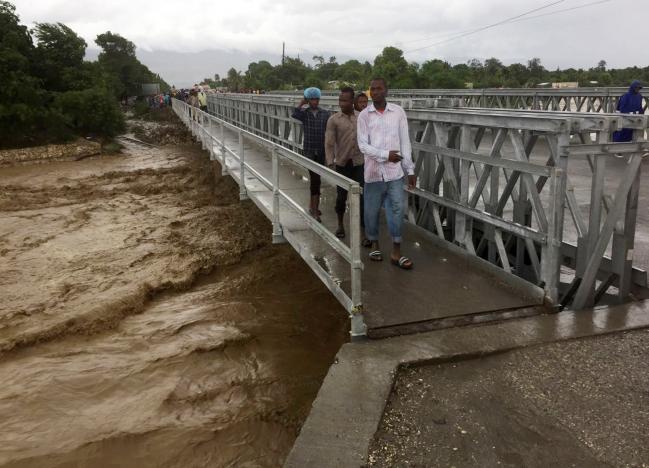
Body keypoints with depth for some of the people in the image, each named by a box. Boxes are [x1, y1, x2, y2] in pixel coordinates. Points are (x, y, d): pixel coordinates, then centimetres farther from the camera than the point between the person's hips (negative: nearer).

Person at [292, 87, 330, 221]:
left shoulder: (325, 113, 3)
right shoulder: (304, 113, -1)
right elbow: (294, 114, -24)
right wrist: (302, 102, -11)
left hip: (321, 150, 2)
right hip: (309, 149, -2)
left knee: (316, 178, 12)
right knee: (315, 178, -10)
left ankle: (313, 205, 26)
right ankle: (314, 208, -7)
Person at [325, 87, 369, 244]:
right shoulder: (333, 120, -4)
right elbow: (329, 143, -11)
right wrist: (330, 163, -21)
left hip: (359, 163, 1)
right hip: (342, 164, -1)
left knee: (362, 197, -4)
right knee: (341, 197, 8)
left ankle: (364, 232, 0)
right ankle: (340, 225, 32)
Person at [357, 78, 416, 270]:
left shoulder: (398, 112, 2)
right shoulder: (364, 115, 0)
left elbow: (405, 142, 3)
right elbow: (363, 145, -5)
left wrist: (410, 169, 2)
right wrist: (385, 155, -16)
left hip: (395, 171, 0)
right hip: (373, 171, 0)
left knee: (397, 210, -2)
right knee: (372, 211, 9)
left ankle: (396, 251, 6)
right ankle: (374, 244, 29)